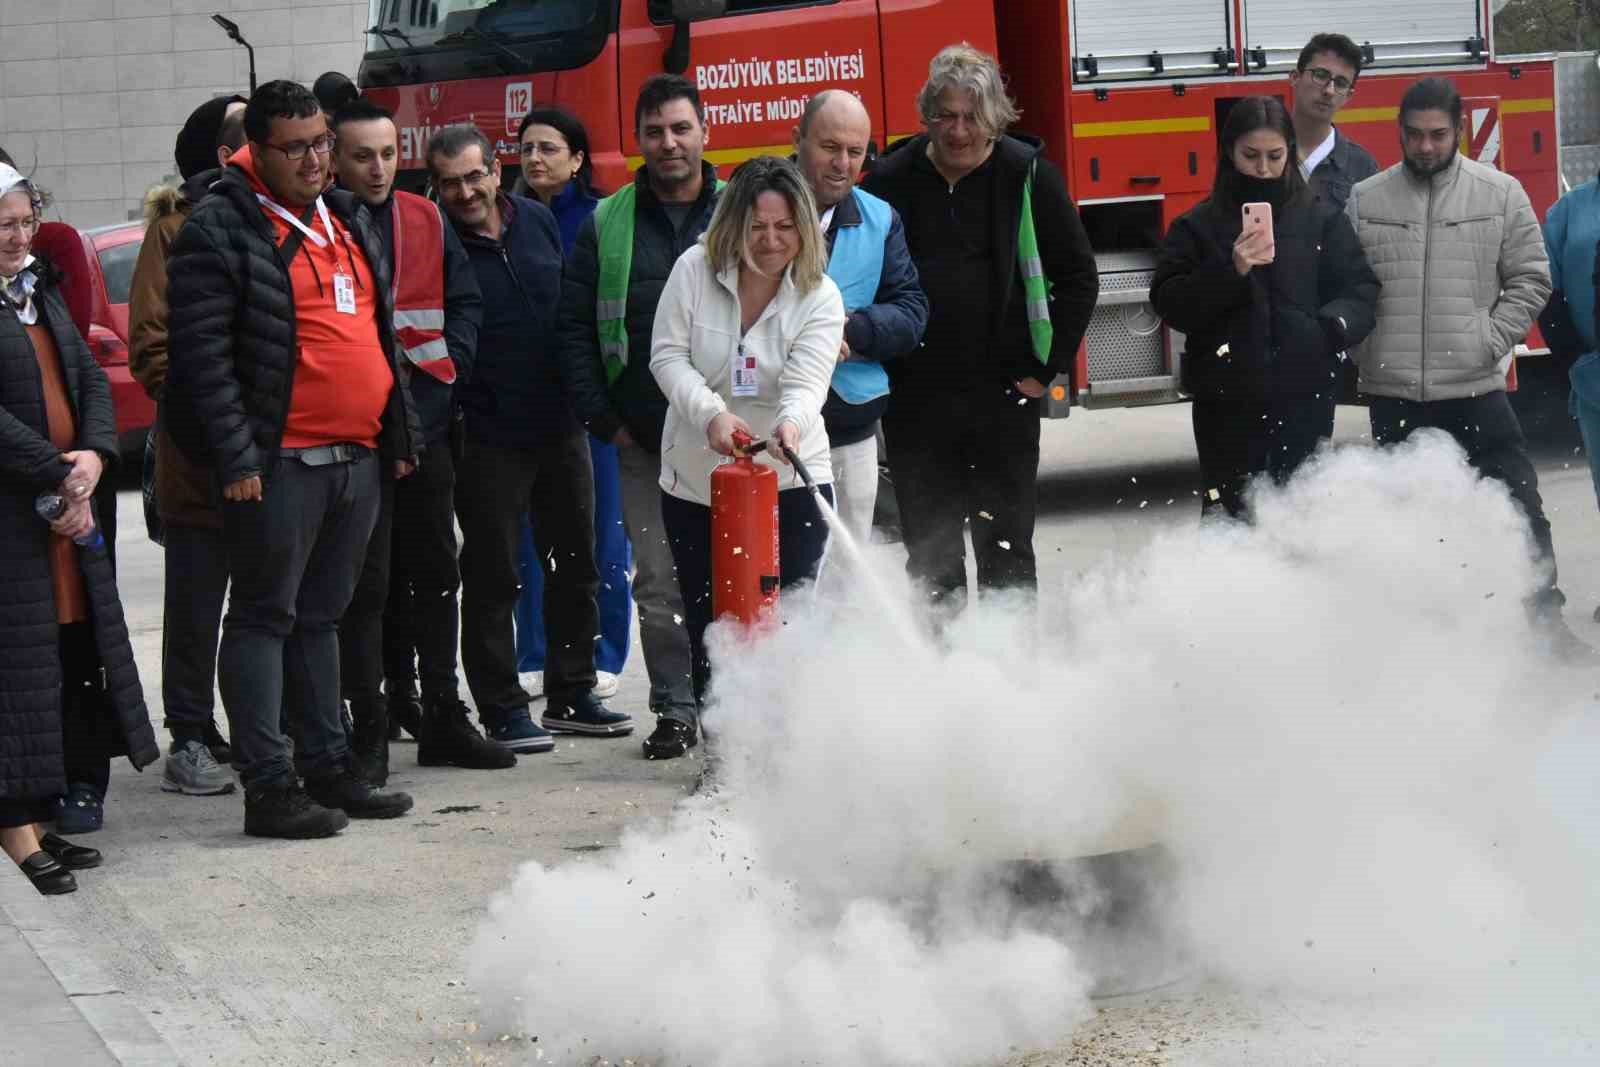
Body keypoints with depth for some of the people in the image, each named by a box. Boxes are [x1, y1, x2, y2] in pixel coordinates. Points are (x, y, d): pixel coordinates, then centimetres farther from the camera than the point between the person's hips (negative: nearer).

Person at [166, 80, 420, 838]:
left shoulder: (349, 221, 16)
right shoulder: (219, 229, -8)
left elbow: (381, 333, 24)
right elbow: (203, 353, -13)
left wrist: (401, 432, 19)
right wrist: (235, 455, -18)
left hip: (358, 457, 7)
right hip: (281, 462, -7)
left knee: (322, 616, 15)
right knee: (265, 618, -2)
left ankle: (326, 770, 21)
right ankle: (267, 788, -1)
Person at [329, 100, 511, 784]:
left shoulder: (426, 222, 9)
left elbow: (466, 301, 14)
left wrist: (442, 363, -1)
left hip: (426, 426, 5)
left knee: (435, 575, 13)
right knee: (366, 584, -3)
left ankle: (442, 718, 23)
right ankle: (369, 733, 1)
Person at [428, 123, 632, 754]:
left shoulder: (538, 221, 6)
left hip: (559, 425, 6)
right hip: (487, 436, -6)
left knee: (576, 563, 13)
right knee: (492, 576, 1)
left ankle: (572, 694, 25)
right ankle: (502, 708, 9)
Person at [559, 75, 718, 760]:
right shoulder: (607, 225, 7)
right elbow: (575, 329, 8)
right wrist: (604, 417, 0)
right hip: (642, 440, 1)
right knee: (658, 583, 2)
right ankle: (675, 708, 11)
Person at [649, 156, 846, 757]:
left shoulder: (819, 298, -7)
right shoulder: (696, 270, -5)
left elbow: (806, 382, -19)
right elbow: (668, 356, -8)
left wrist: (792, 424, -42)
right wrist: (711, 413, -25)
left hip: (789, 481, -2)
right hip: (695, 481, 2)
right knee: (707, 619, 9)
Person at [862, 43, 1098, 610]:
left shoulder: (1028, 176, -2)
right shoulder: (891, 180, 1)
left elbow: (1078, 277, 3)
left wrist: (1047, 367, -2)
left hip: (1004, 393, -1)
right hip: (915, 398, 2)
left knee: (1006, 545, 4)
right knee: (930, 548, 7)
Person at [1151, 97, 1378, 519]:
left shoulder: (1322, 219, 7)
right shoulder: (1198, 226, 5)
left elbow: (1359, 290, 5)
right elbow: (1169, 303, -3)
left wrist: (1332, 327, -16)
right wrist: (1230, 271, -17)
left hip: (1305, 398, 1)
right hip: (1227, 402, 0)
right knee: (1229, 516, -1)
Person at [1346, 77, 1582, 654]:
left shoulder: (1501, 194, 1)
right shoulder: (1364, 200, 3)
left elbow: (1529, 279, 3)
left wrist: (1491, 341, -6)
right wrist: (1365, 351, -4)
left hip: (1475, 388, -1)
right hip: (1394, 391, 1)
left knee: (1518, 503, -3)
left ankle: (1546, 617, 5)